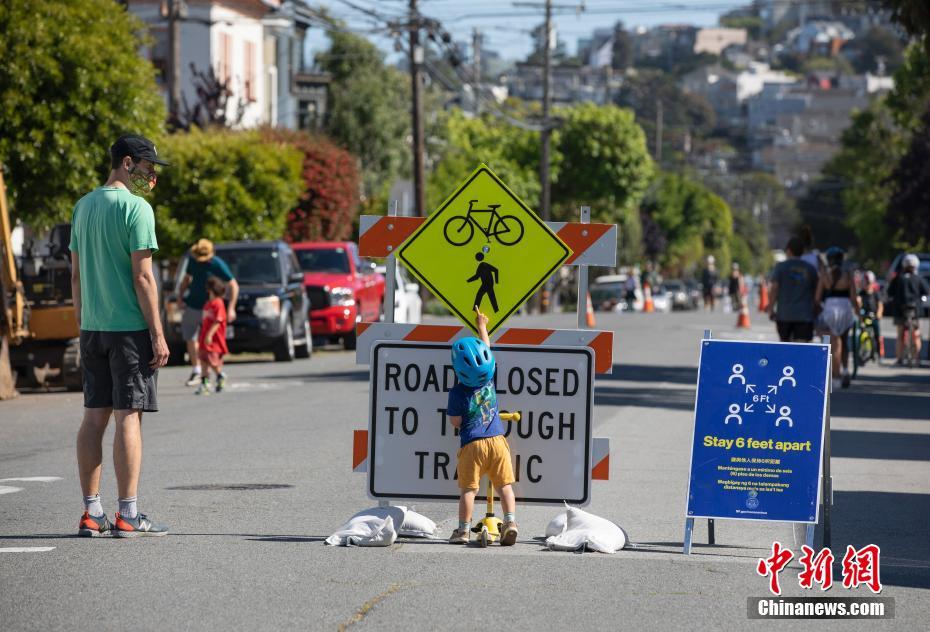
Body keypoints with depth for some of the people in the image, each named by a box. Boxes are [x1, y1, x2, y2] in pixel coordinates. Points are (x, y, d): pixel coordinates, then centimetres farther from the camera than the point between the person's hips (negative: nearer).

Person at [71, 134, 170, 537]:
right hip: (130, 326, -7)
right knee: (128, 417, -5)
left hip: (92, 327, 7)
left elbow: (76, 274, 15)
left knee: (94, 417, 8)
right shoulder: (136, 208, -11)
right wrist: (158, 334, -12)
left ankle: (91, 513, 10)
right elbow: (142, 278, -14)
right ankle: (128, 515, -5)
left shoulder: (83, 206, 13)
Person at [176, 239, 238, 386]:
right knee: (190, 339, 6)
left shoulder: (218, 265, -13)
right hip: (191, 306, 5)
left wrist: (231, 308, -17)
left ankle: (204, 374, 2)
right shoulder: (192, 260, 3)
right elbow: (186, 279, 18)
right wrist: (180, 297, 4)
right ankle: (195, 371, 19)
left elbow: (234, 285, -10)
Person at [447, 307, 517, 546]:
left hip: (472, 444, -3)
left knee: (468, 488, 2)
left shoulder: (458, 392, -9)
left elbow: (455, 422, -1)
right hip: (497, 439, 3)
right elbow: (487, 350, 18)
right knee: (504, 484, 4)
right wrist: (482, 326, 30)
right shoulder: (490, 378, 1)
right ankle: (510, 521, -10)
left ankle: (463, 530, 3)